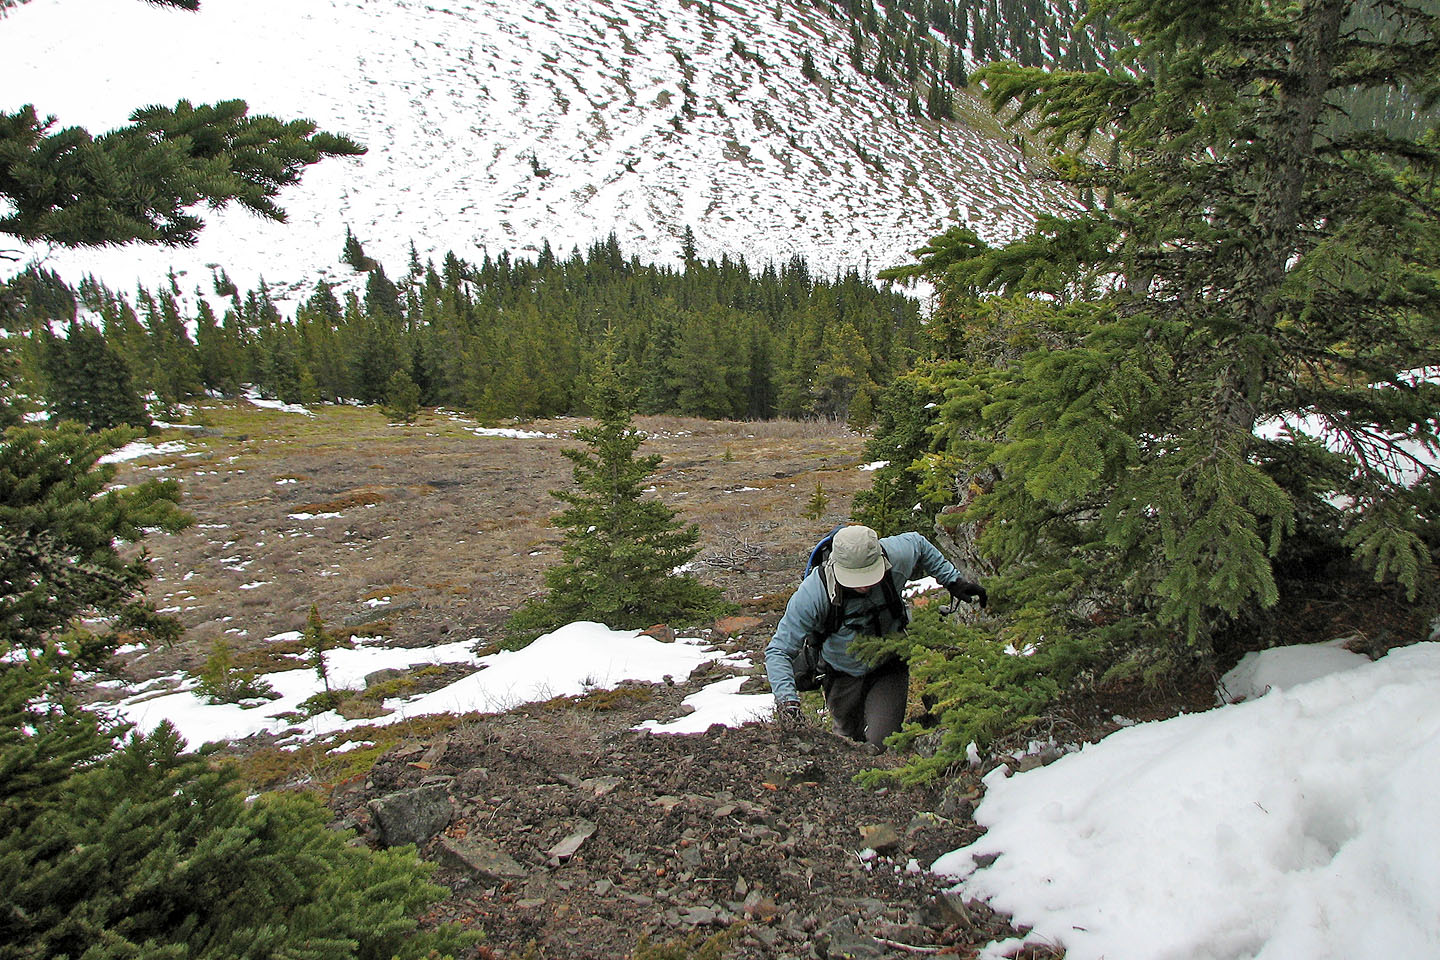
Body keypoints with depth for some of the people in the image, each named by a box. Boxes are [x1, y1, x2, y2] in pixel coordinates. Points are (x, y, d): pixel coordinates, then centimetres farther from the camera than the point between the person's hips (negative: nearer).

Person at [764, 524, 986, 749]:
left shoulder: (896, 556, -27)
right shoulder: (813, 593, -34)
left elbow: (918, 543, 0)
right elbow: (779, 650, -27)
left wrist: (953, 582, -1)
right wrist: (786, 699, -40)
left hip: (889, 670, 0)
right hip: (843, 677, 0)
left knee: (881, 745, -15)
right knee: (851, 739, 23)